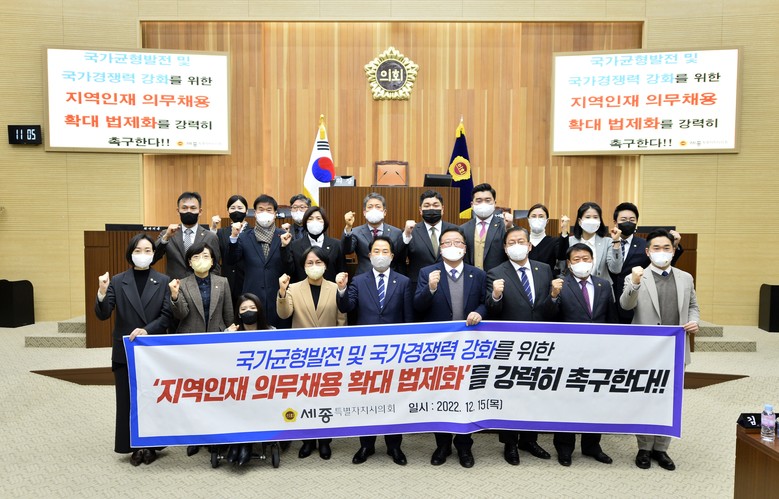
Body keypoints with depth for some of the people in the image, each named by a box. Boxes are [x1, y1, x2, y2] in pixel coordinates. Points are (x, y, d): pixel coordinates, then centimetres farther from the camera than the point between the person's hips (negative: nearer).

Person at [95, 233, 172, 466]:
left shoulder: (163, 281, 1)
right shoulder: (118, 281, 2)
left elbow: (167, 316, -3)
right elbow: (103, 315, -6)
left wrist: (147, 330, -17)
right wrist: (102, 294, -23)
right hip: (125, 351, 1)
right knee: (127, 400, 7)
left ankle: (151, 445, 21)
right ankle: (134, 446, 20)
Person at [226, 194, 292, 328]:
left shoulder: (284, 237, 5)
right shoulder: (244, 237, 7)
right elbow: (231, 261, -3)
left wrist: (285, 247, -16)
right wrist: (234, 237, -15)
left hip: (277, 297, 0)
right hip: (252, 296, 0)